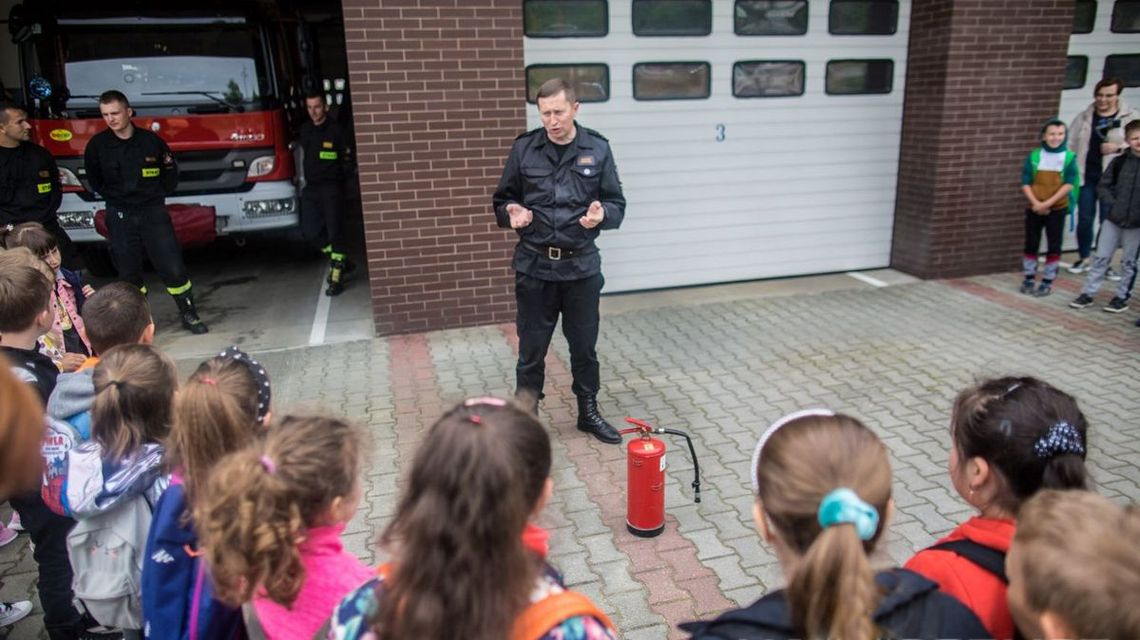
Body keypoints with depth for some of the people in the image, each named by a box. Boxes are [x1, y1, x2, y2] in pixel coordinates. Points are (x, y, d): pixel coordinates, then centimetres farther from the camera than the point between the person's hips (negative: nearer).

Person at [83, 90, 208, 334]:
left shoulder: (151, 141, -2)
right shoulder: (98, 144, -2)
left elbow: (170, 174, 13)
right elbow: (94, 180, 13)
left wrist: (159, 194, 6)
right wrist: (115, 197, 7)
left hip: (153, 213, -1)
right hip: (120, 218, 1)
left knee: (173, 266, -4)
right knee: (129, 272, 7)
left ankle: (189, 315, 7)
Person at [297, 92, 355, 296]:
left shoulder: (337, 130, -8)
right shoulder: (305, 129, 10)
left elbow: (348, 157, -5)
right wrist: (304, 179, 19)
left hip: (332, 187, -6)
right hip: (311, 187, 6)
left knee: (335, 231, -5)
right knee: (310, 231, 5)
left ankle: (337, 277, 0)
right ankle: (342, 262, 21)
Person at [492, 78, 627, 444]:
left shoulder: (597, 149, 0)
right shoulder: (524, 148, -1)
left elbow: (617, 204, 3)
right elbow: (502, 201, 7)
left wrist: (602, 214, -19)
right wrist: (513, 214, -15)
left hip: (582, 266, 1)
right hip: (534, 266, 0)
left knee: (584, 347, 14)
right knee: (531, 350, 8)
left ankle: (589, 412, 34)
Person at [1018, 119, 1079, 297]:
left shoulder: (1069, 157, -3)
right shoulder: (1034, 156, 0)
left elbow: (1069, 184, -8)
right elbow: (1025, 183, -1)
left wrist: (1047, 203, -17)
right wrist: (1036, 203, -14)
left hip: (1057, 209, -1)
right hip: (1034, 208, 1)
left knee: (1054, 245, 3)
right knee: (1031, 244, 7)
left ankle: (1048, 281, 11)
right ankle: (1029, 277, 20)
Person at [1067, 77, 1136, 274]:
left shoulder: (1131, 118, 0)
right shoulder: (1083, 117, 7)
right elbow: (1071, 145, 8)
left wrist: (1119, 148, -16)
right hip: (1086, 176, 2)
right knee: (1084, 219, 6)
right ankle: (1084, 258, 22)